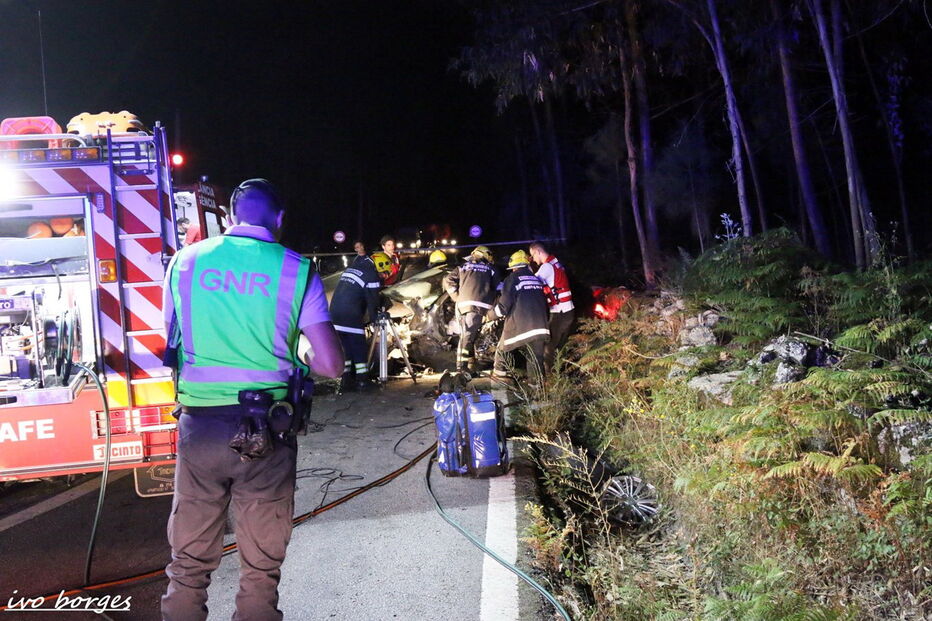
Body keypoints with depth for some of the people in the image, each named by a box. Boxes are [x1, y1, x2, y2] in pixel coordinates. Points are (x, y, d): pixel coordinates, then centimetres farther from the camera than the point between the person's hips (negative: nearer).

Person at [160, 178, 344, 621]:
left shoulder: (185, 261, 4)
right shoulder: (295, 269, -3)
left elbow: (173, 340, 16)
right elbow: (330, 365, -6)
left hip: (199, 425, 2)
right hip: (266, 430, -1)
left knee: (189, 560, 16)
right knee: (261, 564, 13)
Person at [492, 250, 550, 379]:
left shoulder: (513, 278, -2)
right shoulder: (537, 279, 15)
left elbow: (504, 304, -7)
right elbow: (546, 303, 18)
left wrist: (491, 314, 10)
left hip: (518, 326, -4)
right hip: (540, 327, 5)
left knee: (502, 349, 17)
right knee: (536, 358, 8)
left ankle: (499, 374, 23)